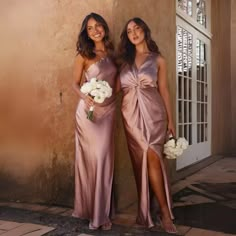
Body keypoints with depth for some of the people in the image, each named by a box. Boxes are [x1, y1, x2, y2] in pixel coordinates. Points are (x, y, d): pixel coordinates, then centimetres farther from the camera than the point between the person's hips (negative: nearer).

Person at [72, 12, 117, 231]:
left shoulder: (112, 53, 9)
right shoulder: (84, 54, -1)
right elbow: (76, 83, 0)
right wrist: (84, 96, -18)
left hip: (108, 110, 3)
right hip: (88, 110, -3)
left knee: (103, 159, 2)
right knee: (88, 158, 1)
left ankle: (100, 212, 12)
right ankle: (88, 208, 16)